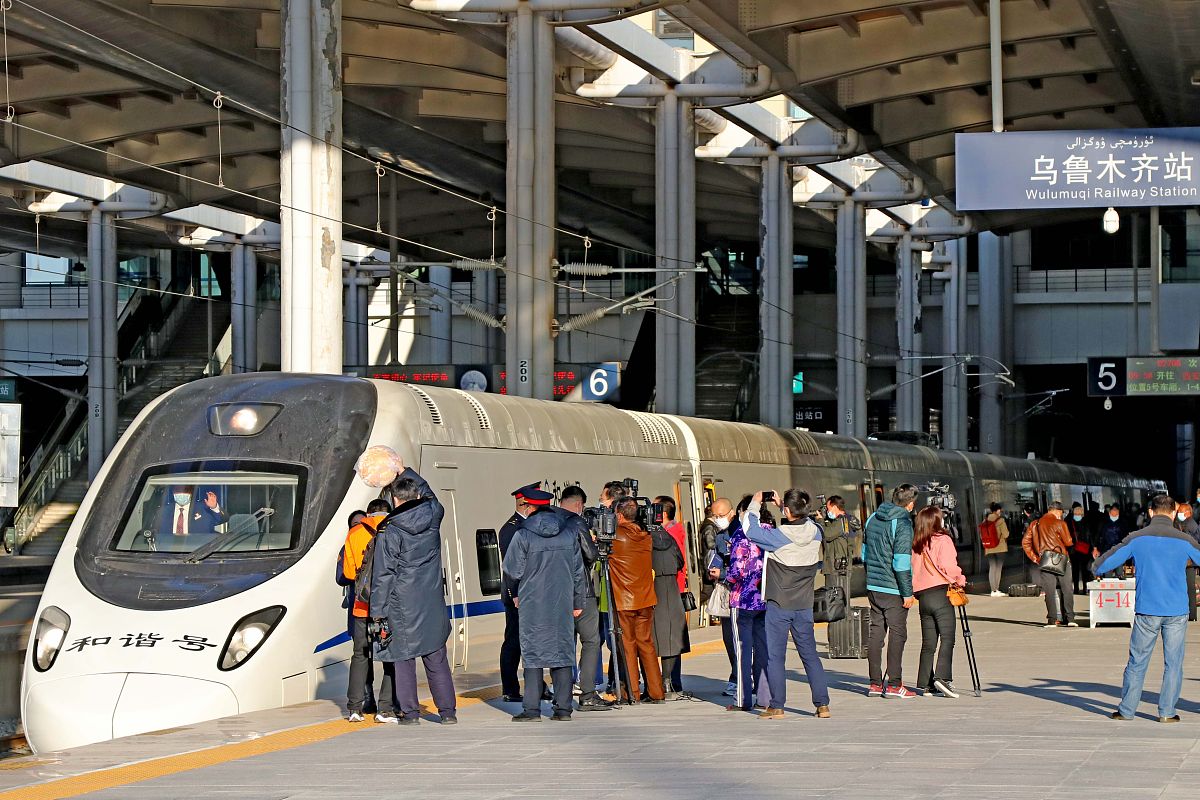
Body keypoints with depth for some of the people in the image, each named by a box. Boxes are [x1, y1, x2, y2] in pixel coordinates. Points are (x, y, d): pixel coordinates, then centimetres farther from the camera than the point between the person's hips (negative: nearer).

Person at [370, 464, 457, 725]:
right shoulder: (432, 517, 0)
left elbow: (383, 575, -9)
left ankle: (410, 712, 3)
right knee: (437, 659, 9)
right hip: (432, 604, 4)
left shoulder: (388, 532, -10)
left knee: (403, 657, 4)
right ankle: (448, 710, 10)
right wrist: (405, 471, 32)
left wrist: (377, 612, -4)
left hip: (402, 604, -4)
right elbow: (429, 493, 26)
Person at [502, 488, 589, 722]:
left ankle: (532, 709, -1)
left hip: (532, 604, -3)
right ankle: (563, 708, 7)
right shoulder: (569, 532, 3)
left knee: (533, 654, 2)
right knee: (562, 652, 8)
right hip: (563, 604, 3)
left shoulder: (523, 535, -10)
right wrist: (578, 603, 17)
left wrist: (515, 594, 17)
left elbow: (512, 571, -3)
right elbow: (578, 571, 8)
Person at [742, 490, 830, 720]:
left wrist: (755, 504, 4)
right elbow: (802, 522, 19)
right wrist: (781, 505, 20)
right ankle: (822, 704, 9)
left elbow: (750, 529, -10)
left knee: (775, 656, 3)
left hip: (778, 605, -5)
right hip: (804, 606, 5)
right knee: (810, 654, 10)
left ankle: (777, 706, 4)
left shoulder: (779, 536, -19)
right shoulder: (815, 533, -5)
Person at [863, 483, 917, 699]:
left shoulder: (873, 519, 9)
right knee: (897, 634, 0)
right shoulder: (903, 524, -16)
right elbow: (901, 562, -19)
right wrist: (907, 593, -14)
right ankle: (894, 685, -1)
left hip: (873, 586, 7)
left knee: (876, 631, 10)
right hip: (893, 590, -7)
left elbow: (864, 554, 16)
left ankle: (875, 683, 12)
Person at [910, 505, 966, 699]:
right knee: (947, 638, -9)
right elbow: (948, 567, -13)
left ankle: (925, 684, 9)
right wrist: (960, 579, 3)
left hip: (922, 596, 6)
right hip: (941, 594, -6)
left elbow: (912, 568, 11)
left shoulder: (916, 544, 12)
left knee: (928, 642, 10)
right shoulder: (943, 540, -4)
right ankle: (943, 678, -23)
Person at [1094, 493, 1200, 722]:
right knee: (1173, 663, 7)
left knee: (1137, 662, 8)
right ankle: (1167, 711, 7)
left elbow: (1104, 565, 2)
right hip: (1177, 611, -1)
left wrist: (1097, 561, 25)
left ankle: (1127, 710, 11)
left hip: (1146, 611, 1)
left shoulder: (1136, 539, -1)